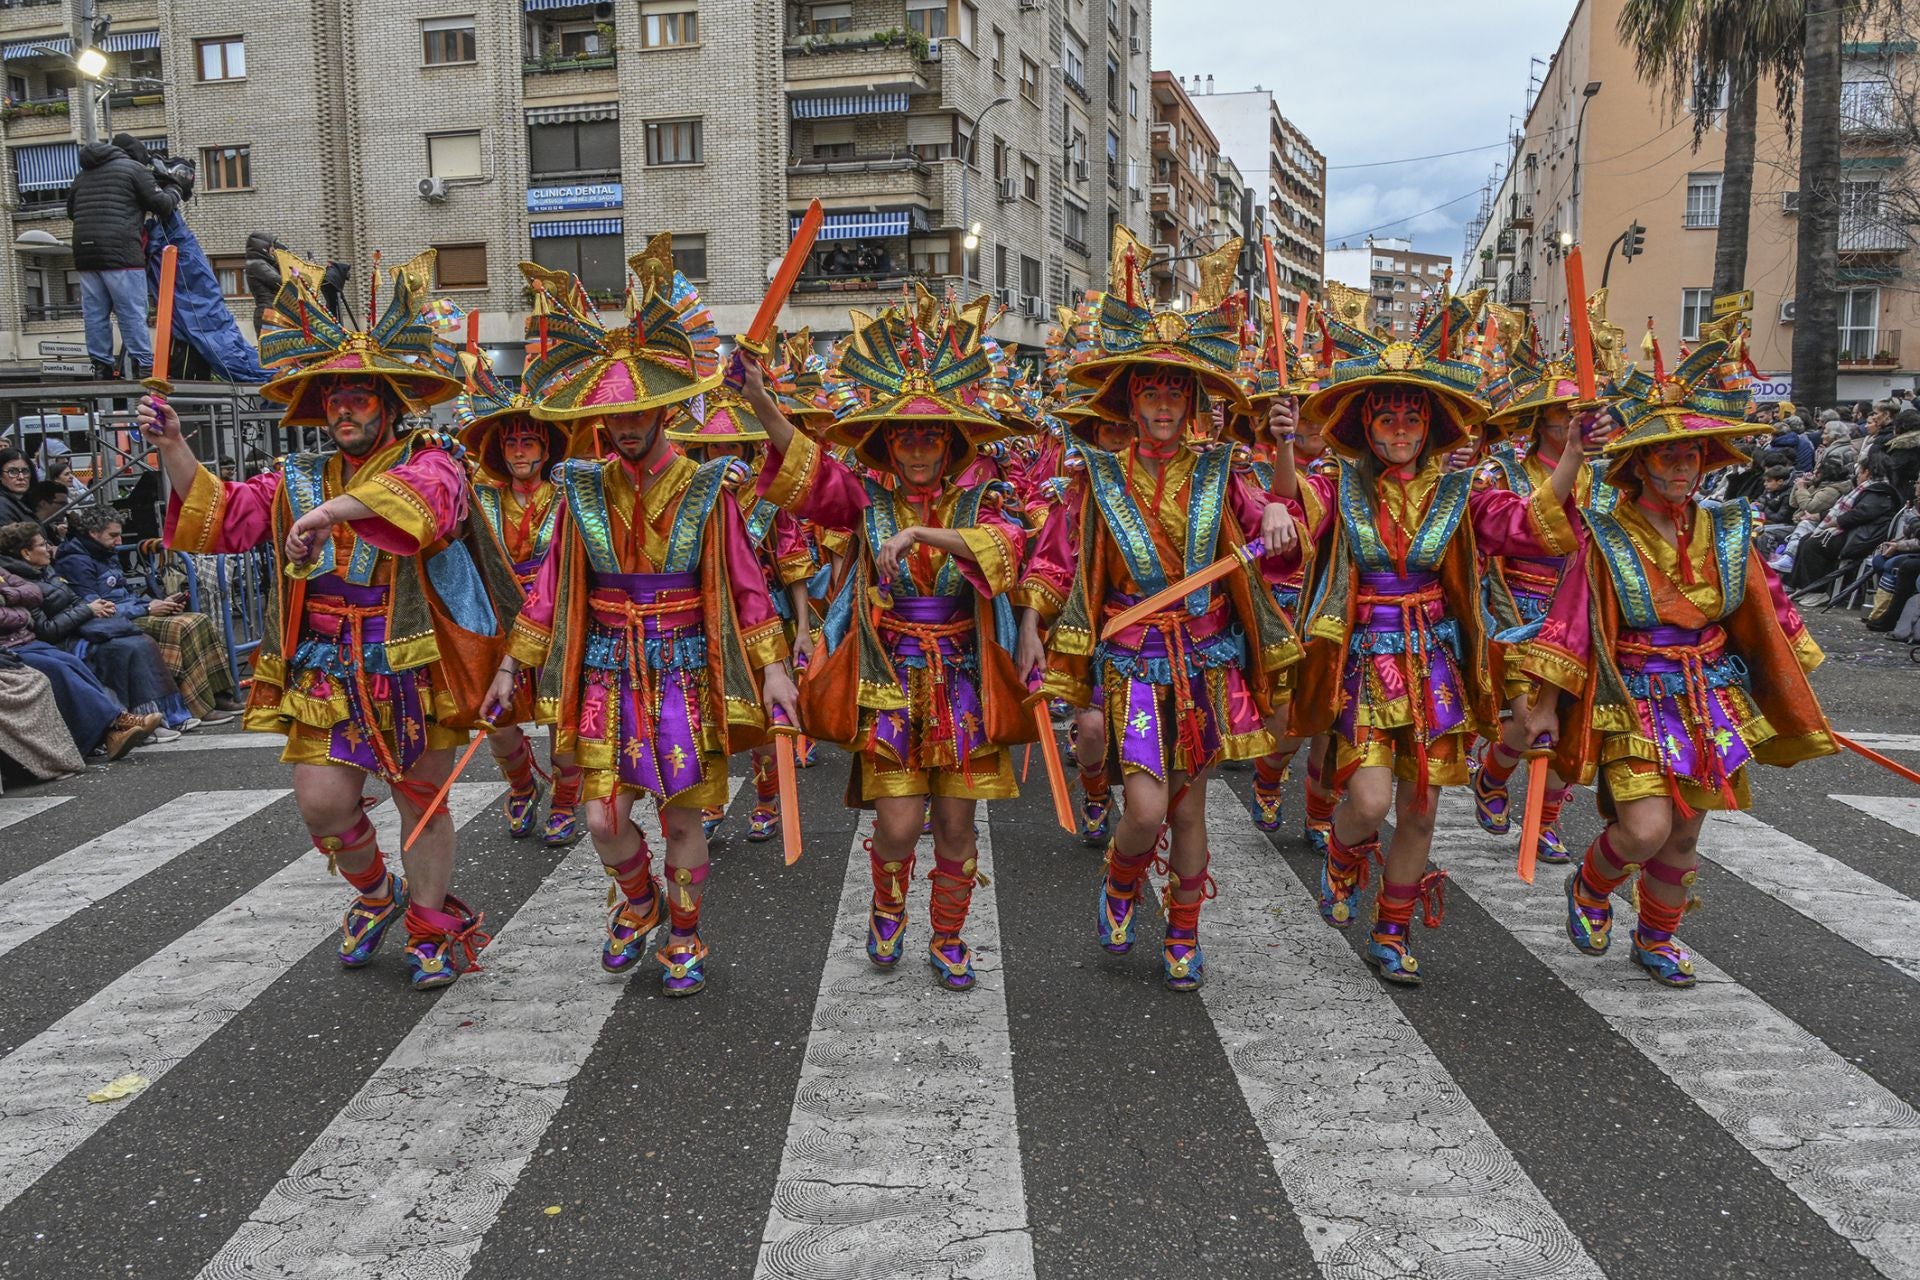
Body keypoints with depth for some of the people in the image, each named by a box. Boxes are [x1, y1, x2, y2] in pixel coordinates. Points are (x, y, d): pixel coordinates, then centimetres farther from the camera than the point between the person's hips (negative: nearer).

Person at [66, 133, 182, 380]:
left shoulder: (83, 174, 23)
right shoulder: (135, 169, 3)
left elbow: (71, 210, 28)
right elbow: (161, 204, 0)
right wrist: (174, 192, 20)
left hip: (84, 251, 6)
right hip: (120, 251, -6)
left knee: (95, 314, 8)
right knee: (133, 313, -5)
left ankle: (101, 367, 9)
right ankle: (144, 366, -7)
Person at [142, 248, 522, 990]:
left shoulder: (427, 461, -7)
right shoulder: (300, 481, 10)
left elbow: (426, 494, -31)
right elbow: (221, 516, 7)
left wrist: (327, 511, -40)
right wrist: (173, 448, -7)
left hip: (414, 669, -4)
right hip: (327, 672, 4)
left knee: (421, 802, 8)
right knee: (321, 801, -1)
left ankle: (433, 928, 27)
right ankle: (375, 892, 29)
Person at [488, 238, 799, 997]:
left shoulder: (703, 488, -5)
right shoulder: (584, 488, 1)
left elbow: (744, 584, -3)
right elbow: (552, 584, 7)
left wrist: (772, 666, -9)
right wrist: (514, 662, 8)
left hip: (685, 670, -2)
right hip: (608, 671, 2)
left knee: (683, 817, 6)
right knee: (604, 819, -1)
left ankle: (683, 938, 28)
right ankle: (638, 901, 31)